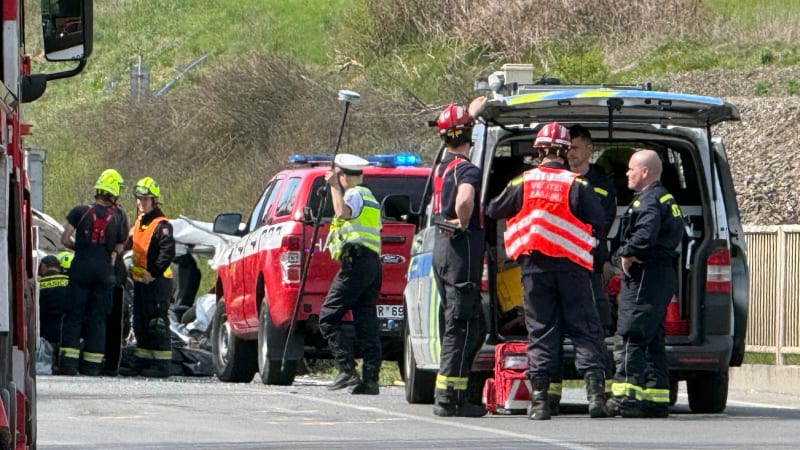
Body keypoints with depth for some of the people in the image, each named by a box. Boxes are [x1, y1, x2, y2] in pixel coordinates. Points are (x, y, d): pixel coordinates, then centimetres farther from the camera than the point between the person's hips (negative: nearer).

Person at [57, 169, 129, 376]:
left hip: (81, 266, -1)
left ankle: (68, 361, -8)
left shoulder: (81, 211, 0)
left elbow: (65, 239, -2)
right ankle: (92, 364, 4)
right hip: (104, 270, 1)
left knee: (74, 314, 1)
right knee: (98, 318, 7)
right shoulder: (119, 215, 3)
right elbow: (120, 245, 7)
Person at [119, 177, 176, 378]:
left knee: (157, 324, -8)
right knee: (141, 324, 13)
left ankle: (162, 364, -6)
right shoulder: (139, 222, 15)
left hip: (156, 282, -9)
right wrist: (133, 271, 15)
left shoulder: (161, 225, -13)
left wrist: (154, 273, -22)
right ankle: (141, 362, 20)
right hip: (140, 282, 9)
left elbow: (168, 252, -23)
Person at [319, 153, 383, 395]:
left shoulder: (355, 194, -3)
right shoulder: (369, 196, 28)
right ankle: (370, 378, -3)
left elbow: (343, 212, -25)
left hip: (355, 263, -9)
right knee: (366, 323, 4)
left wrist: (334, 186, -16)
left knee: (328, 317, -7)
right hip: (373, 264, 9)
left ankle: (347, 370, -17)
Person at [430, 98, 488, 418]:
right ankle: (449, 398, -9)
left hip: (441, 247, 9)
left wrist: (470, 112, 48)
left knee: (454, 322, 15)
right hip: (462, 248, -9)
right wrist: (464, 224, -15)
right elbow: (464, 201, -37)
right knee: (461, 324, -7)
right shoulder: (467, 170, -14)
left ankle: (449, 393, 17)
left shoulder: (442, 166, 13)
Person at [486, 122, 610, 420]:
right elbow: (599, 223, -5)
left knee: (540, 330, 5)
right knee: (585, 328, 2)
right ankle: (595, 391, -10)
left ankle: (539, 398, 0)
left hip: (534, 265, 1)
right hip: (571, 264, -1)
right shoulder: (577, 185, -5)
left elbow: (494, 211, 10)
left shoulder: (523, 183, 0)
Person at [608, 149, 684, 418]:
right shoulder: (666, 199, 21)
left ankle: (627, 394, -18)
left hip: (645, 276, -11)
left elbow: (646, 234, -29)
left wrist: (627, 253, -14)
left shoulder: (649, 200, -12)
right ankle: (656, 398, 14)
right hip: (662, 274, 11)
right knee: (652, 340, 13)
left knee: (629, 337, -12)